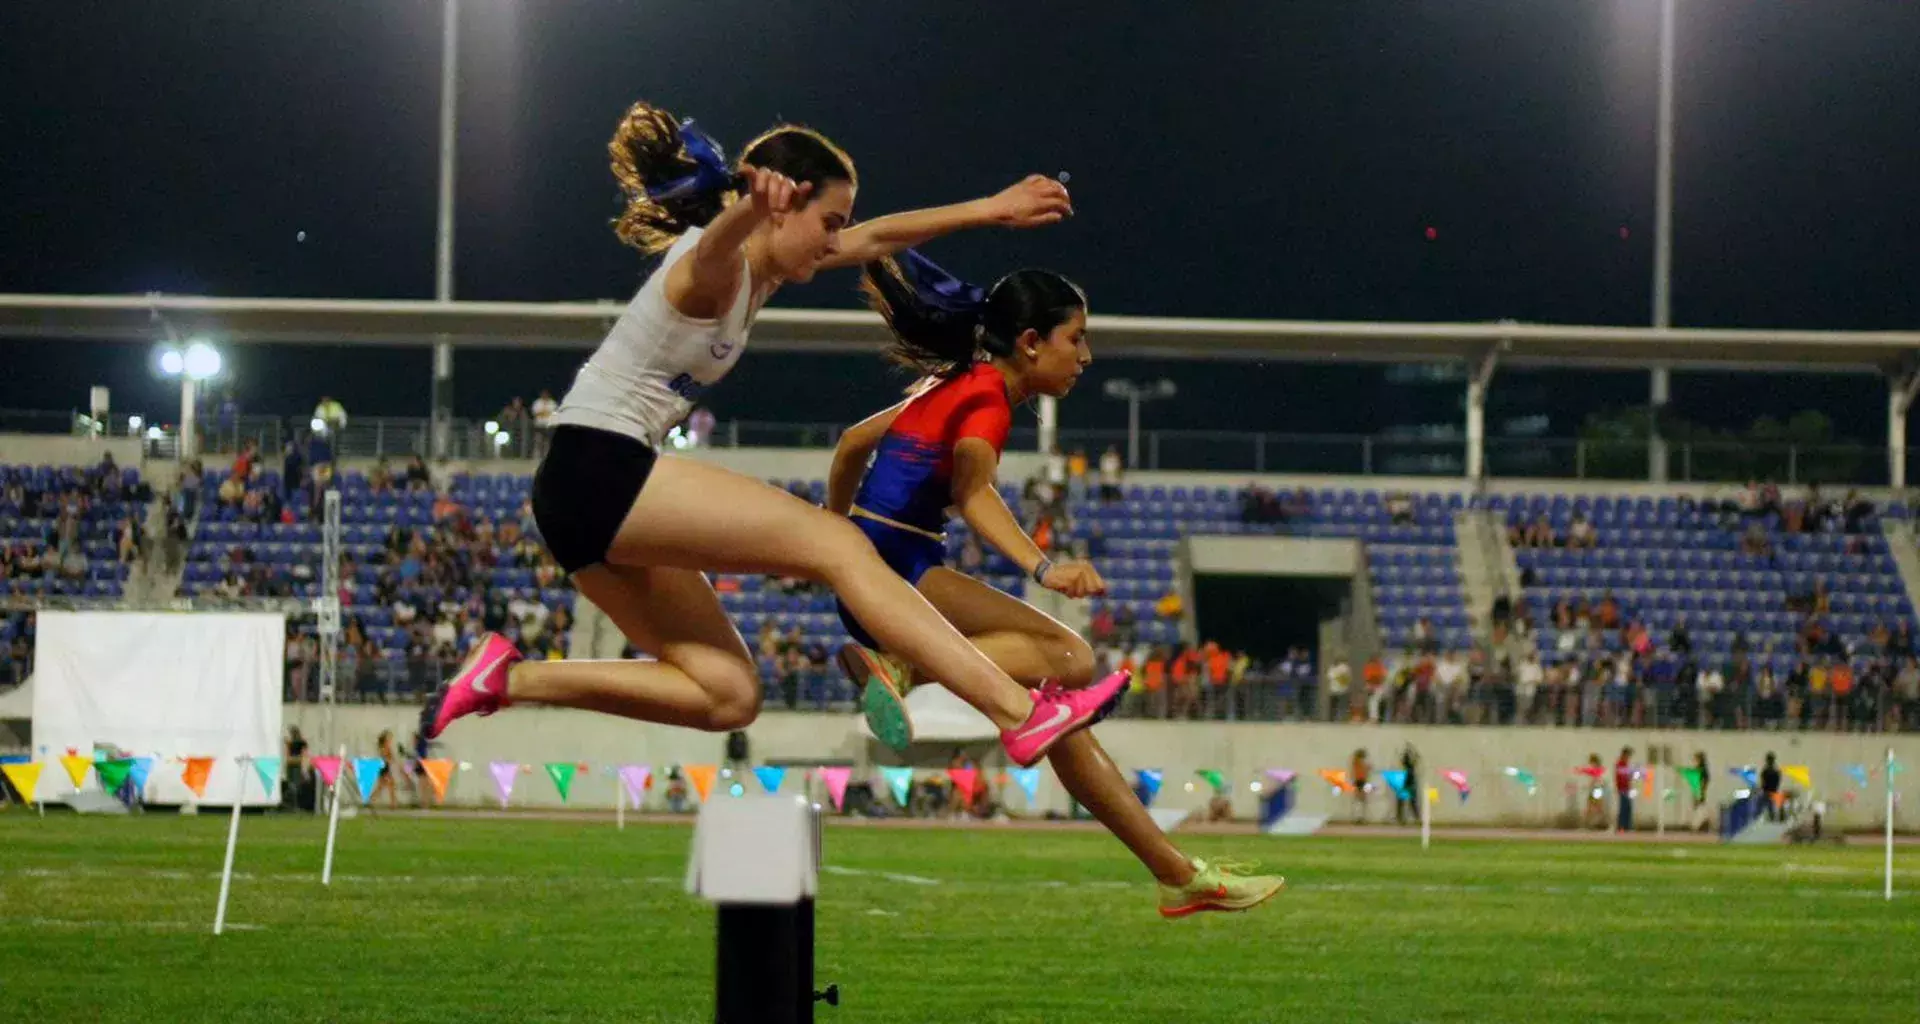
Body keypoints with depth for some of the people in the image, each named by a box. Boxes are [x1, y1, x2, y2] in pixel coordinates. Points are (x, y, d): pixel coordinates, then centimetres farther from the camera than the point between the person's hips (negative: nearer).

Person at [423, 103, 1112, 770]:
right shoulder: (714, 264, -13)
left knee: (726, 697, 4)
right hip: (600, 470, -10)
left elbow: (877, 239, 26)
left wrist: (990, 210, 25)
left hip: (587, 493, 10)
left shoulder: (761, 273, 15)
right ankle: (1018, 713, -23)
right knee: (837, 546, -17)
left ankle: (508, 678, 4)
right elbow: (718, 239, -39)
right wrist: (753, 205, -63)